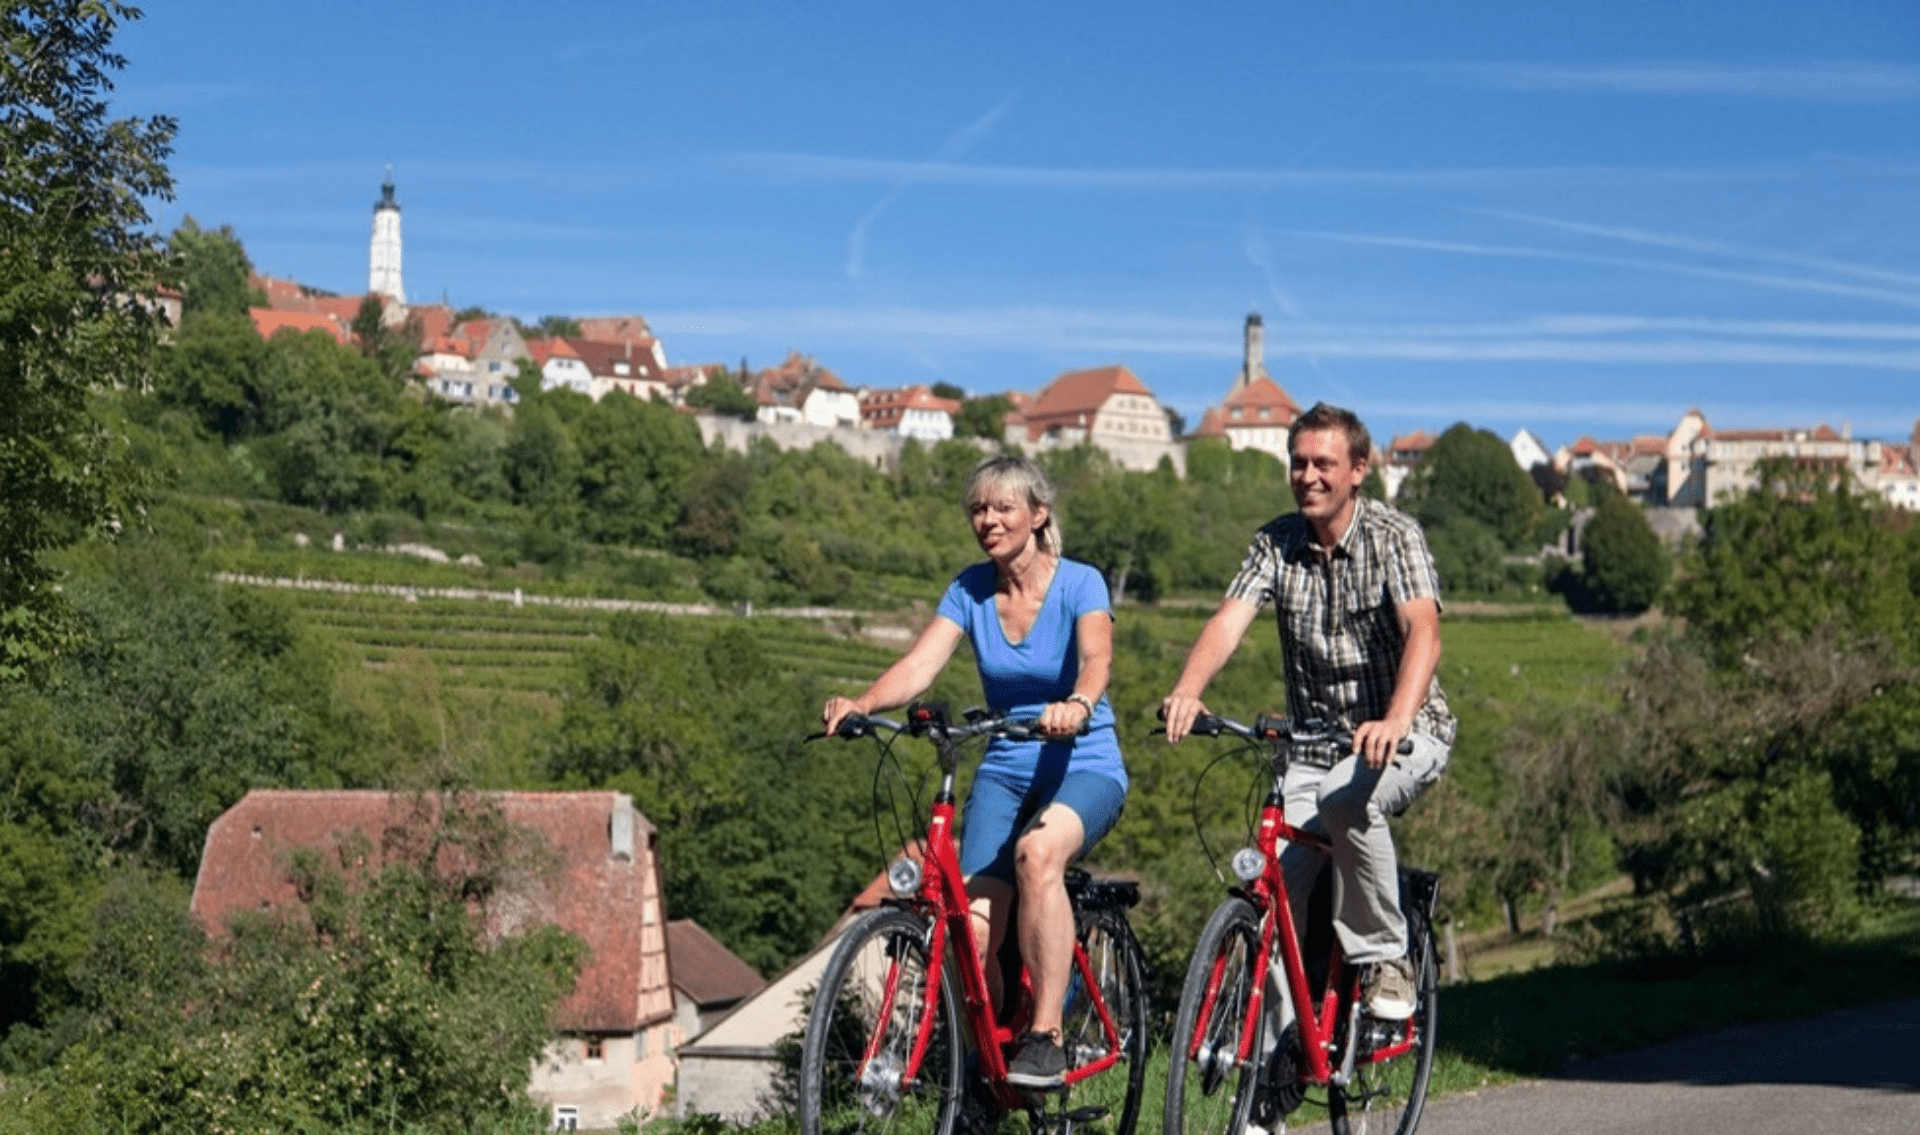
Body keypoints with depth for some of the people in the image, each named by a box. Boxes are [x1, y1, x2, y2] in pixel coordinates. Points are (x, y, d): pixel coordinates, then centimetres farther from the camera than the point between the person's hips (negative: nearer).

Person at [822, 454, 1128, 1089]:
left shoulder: (1080, 584, -9)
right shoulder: (970, 591, 1)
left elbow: (1096, 659, -28)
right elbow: (919, 665, -12)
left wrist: (1076, 706, -51)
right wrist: (862, 704, -32)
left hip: (1085, 766, -3)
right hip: (1005, 769, 4)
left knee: (1038, 851, -37)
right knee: (975, 927, -16)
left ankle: (1045, 1038, -31)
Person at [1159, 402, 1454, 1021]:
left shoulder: (1393, 535, -12)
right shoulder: (1277, 542, 0)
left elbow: (1423, 632, -27)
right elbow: (1230, 619, -15)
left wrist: (1395, 721, -46)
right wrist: (1187, 691, -36)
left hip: (1406, 734, -4)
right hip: (1314, 743, 4)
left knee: (1347, 800, -35)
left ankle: (1385, 959, -17)